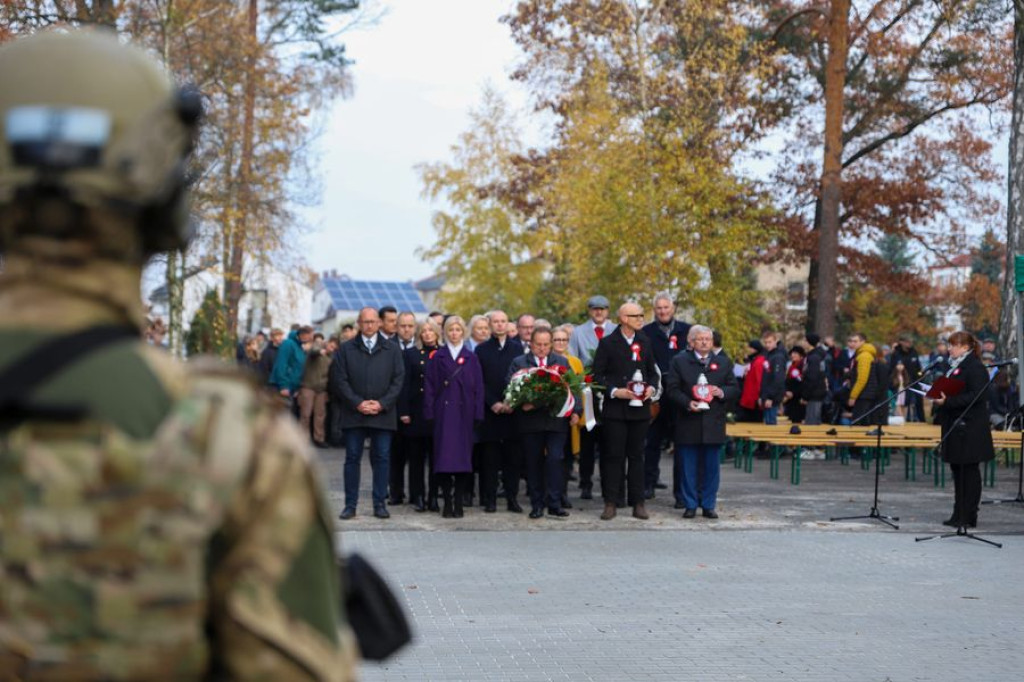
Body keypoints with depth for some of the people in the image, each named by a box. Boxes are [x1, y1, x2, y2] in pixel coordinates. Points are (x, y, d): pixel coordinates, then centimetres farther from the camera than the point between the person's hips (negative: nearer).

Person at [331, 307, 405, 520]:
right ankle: (350, 505, 9)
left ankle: (380, 504, 10)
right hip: (354, 413, 0)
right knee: (352, 458, 3)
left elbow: (398, 380, 4)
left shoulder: (391, 349, 8)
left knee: (382, 459, 2)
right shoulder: (346, 349, 7)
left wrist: (382, 403, -8)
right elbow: (340, 380, 1)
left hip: (383, 413, 0)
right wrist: (358, 403, -9)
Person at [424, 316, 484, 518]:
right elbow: (430, 386, 5)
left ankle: (458, 502, 5)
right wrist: (429, 412, -4)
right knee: (444, 455, -5)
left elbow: (478, 387, 6)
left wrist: (477, 414, -2)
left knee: (463, 455, -1)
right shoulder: (438, 358, 8)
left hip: (464, 413, 0)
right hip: (443, 413, 0)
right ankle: (447, 502, 1)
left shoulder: (471, 358, 9)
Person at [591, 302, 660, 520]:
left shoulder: (644, 342, 10)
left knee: (637, 455, 7)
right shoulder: (608, 343, -3)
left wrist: (652, 388, -3)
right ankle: (611, 503, 5)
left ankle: (638, 503, 11)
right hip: (615, 408, -4)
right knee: (614, 456, -1)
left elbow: (653, 371, 17)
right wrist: (614, 391, -16)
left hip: (640, 409, 4)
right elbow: (597, 375, -4)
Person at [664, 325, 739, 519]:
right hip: (688, 424, -2)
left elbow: (735, 388, 10)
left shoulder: (724, 362, 11)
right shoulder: (679, 361, 3)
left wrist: (722, 392, -10)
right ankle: (690, 505, 12)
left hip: (714, 425, 2)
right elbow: (672, 389, -2)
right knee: (688, 467, 3)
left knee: (711, 467, 5)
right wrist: (687, 403, -17)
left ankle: (708, 505, 14)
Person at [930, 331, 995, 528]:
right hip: (955, 426, 9)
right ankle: (959, 514, 18)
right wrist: (939, 399, 4)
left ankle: (969, 517, 1)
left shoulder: (975, 367, -12)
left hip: (969, 428, -9)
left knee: (969, 471, -3)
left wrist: (947, 401, -24)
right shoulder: (954, 366, 16)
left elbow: (976, 396, -21)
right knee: (957, 470, 12)